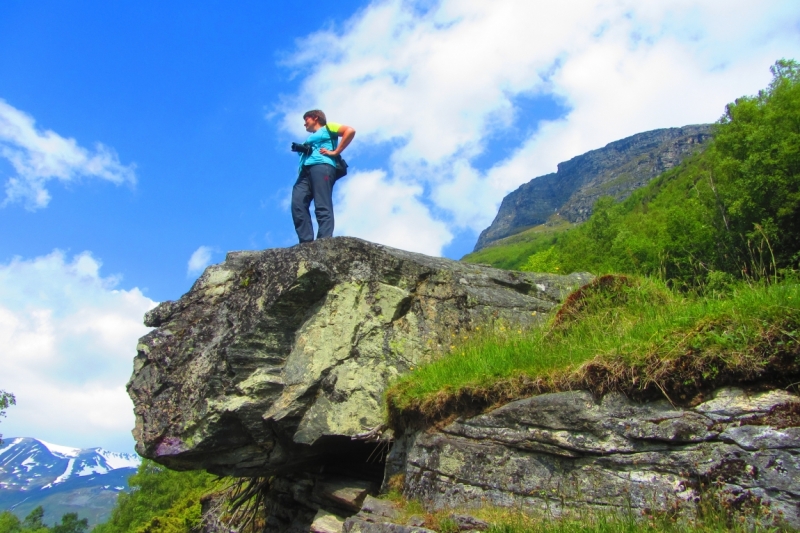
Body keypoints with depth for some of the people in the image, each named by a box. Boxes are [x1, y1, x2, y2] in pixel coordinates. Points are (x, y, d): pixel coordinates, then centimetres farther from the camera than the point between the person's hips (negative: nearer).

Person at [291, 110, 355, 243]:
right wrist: (300, 149, 13)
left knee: (322, 207, -20)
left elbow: (350, 131, 3)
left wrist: (335, 152, -3)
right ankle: (306, 242, -26)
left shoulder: (327, 127, 19)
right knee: (297, 205, -17)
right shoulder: (309, 139, 40)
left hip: (322, 166, -7)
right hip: (305, 170, 7)